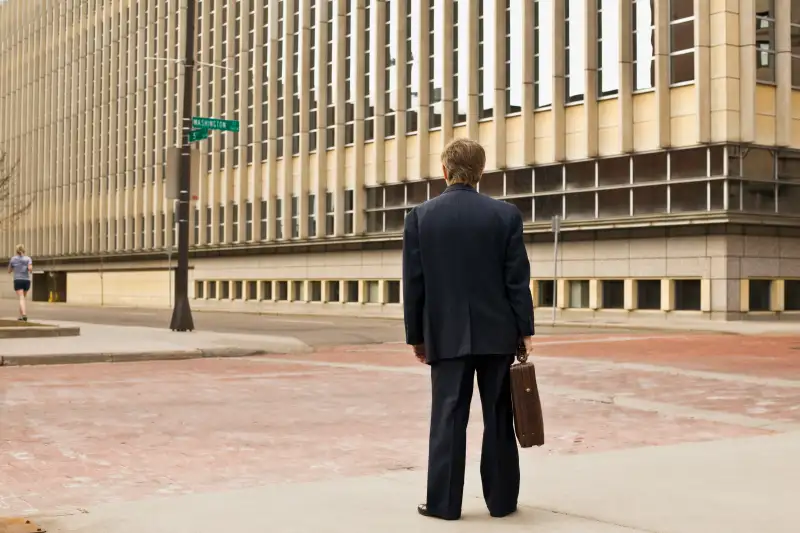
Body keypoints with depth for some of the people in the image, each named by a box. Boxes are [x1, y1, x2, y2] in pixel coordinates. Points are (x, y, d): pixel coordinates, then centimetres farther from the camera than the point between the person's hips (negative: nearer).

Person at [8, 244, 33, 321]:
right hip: (26, 281, 1)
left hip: (18, 280, -1)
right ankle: (21, 315, 24)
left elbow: (9, 271, 17)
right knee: (23, 298, 19)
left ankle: (24, 314, -33)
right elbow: (30, 268, -15)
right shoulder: (28, 259, 3)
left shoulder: (13, 259, 6)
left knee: (21, 299, -13)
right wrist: (30, 271, 9)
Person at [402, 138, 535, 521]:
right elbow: (518, 279, -3)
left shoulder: (421, 216, -2)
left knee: (448, 419, 4)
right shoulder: (506, 215, -2)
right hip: (498, 332, 1)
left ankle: (443, 502, 6)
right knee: (498, 419, 8)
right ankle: (501, 499, 15)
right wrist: (525, 330, 4)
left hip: (447, 335, 0)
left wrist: (416, 336, 7)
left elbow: (413, 283, -1)